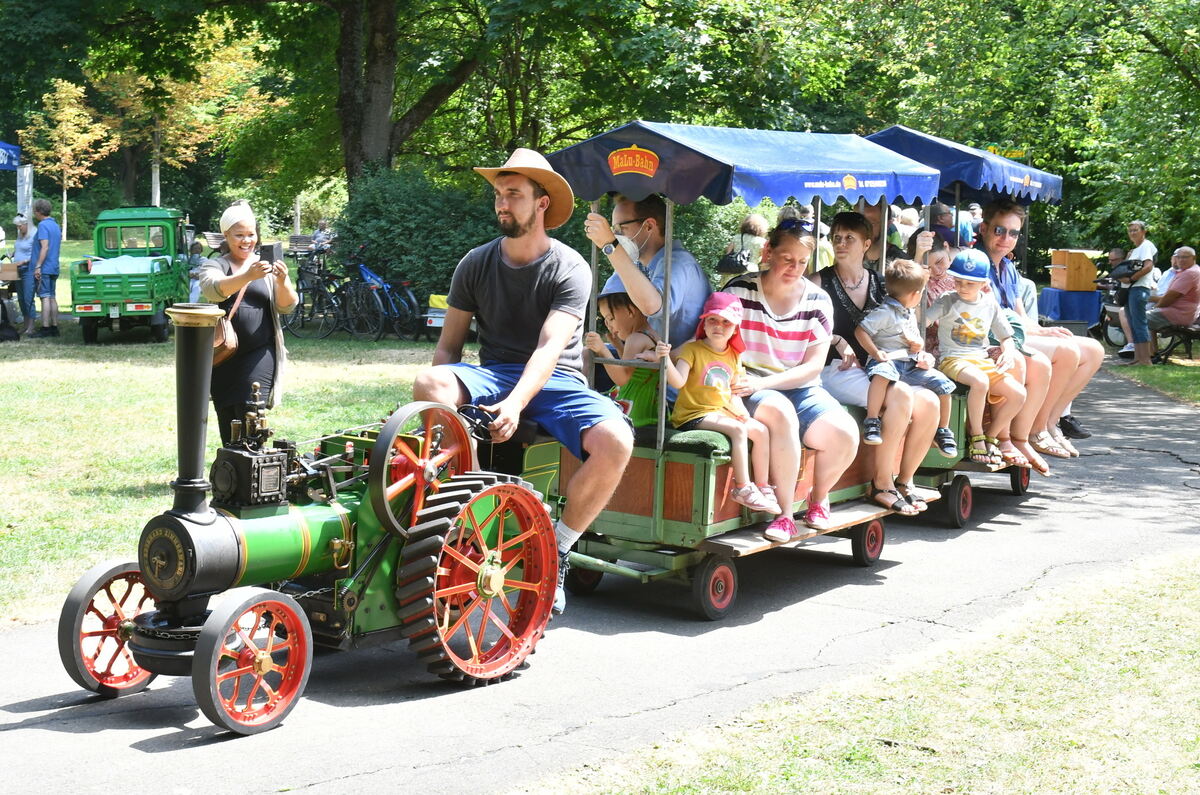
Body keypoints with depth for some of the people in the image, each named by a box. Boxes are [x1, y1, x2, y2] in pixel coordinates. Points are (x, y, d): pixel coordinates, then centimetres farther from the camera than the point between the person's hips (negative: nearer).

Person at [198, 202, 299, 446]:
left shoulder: (266, 267, 12)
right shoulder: (214, 266, 7)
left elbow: (287, 307, 1)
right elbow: (213, 289, -17)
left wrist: (282, 282, -21)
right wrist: (247, 276, -36)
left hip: (258, 357, -1)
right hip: (223, 358, 1)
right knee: (228, 429, 3)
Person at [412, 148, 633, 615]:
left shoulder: (569, 269, -4)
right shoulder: (476, 264, 8)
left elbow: (550, 348, -17)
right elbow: (449, 344, 10)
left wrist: (515, 404, -35)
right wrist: (448, 394, -13)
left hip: (556, 380, -2)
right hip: (493, 374, 2)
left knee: (615, 441, -31)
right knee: (428, 385, -31)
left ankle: (557, 551, -10)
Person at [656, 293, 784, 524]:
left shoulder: (734, 356, 12)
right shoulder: (692, 349, -7)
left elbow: (732, 393, 16)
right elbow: (678, 381, -22)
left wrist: (741, 411, -3)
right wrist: (666, 359, -39)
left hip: (721, 411, 7)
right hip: (694, 414, -7)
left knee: (761, 430, -4)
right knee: (738, 429, -27)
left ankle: (762, 487, 2)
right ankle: (742, 488, -21)